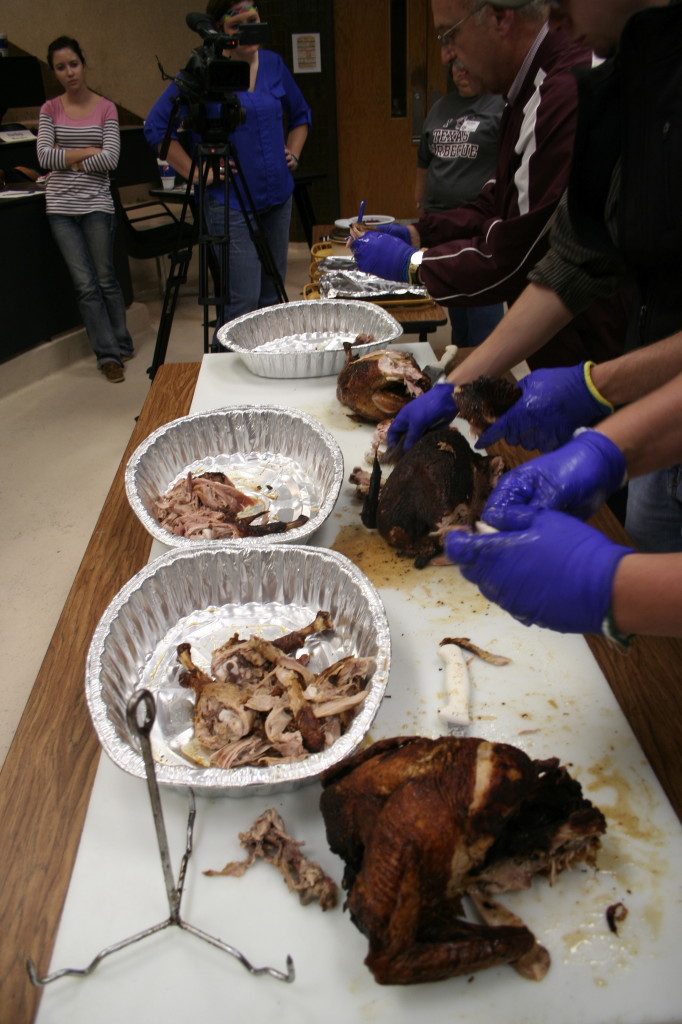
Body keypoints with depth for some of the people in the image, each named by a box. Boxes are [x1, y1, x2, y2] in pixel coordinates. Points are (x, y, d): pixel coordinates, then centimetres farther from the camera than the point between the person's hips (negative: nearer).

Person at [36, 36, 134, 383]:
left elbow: (111, 158, -8)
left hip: (96, 203, -2)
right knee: (85, 284, -2)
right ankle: (108, 355, 2)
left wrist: (68, 160, -5)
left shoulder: (106, 108, 3)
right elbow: (44, 156, -2)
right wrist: (88, 152, -8)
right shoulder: (50, 109, 9)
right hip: (61, 206, 2)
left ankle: (120, 345, 20)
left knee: (105, 279, 3)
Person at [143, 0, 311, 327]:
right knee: (242, 302, -12)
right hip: (230, 202, -6)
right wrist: (196, 172, -11)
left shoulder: (274, 64, 10)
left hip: (278, 196, 6)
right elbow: (156, 127, -6)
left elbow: (300, 116, 25)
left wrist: (294, 153, 10)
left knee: (272, 297, 11)